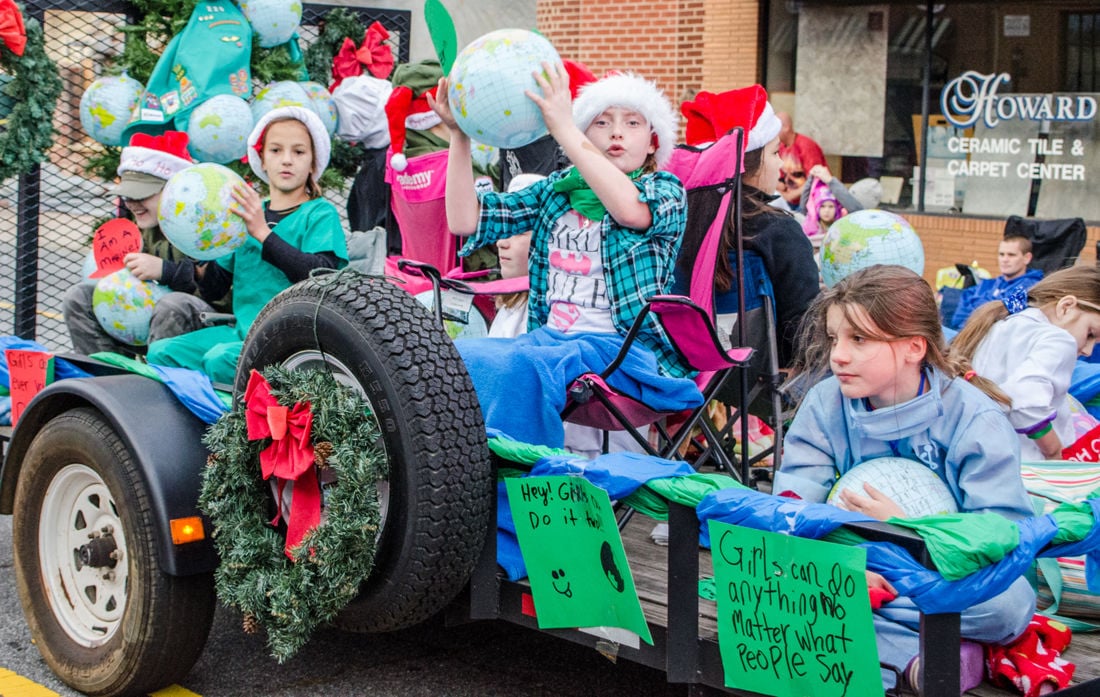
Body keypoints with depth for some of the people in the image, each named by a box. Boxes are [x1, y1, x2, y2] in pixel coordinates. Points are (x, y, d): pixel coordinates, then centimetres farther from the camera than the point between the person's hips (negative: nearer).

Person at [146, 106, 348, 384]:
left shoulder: (321, 214, 1)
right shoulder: (248, 213, 19)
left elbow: (323, 276, -19)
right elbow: (216, 282, 19)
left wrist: (264, 233, -22)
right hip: (243, 331, 6)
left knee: (220, 359, -31)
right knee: (162, 352, -11)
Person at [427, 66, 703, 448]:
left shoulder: (666, 190, 6)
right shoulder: (556, 190, 19)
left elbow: (632, 210, -21)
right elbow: (464, 220, 11)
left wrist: (563, 128, -21)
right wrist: (459, 134, 1)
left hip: (623, 346, -5)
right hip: (548, 337, 5)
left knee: (518, 366, -35)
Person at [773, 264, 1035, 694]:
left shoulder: (975, 420, -13)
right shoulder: (826, 403, -3)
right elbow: (793, 500, -10)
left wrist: (901, 527, -28)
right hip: (857, 564, 3)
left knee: (1008, 604, -36)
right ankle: (919, 654, -32)